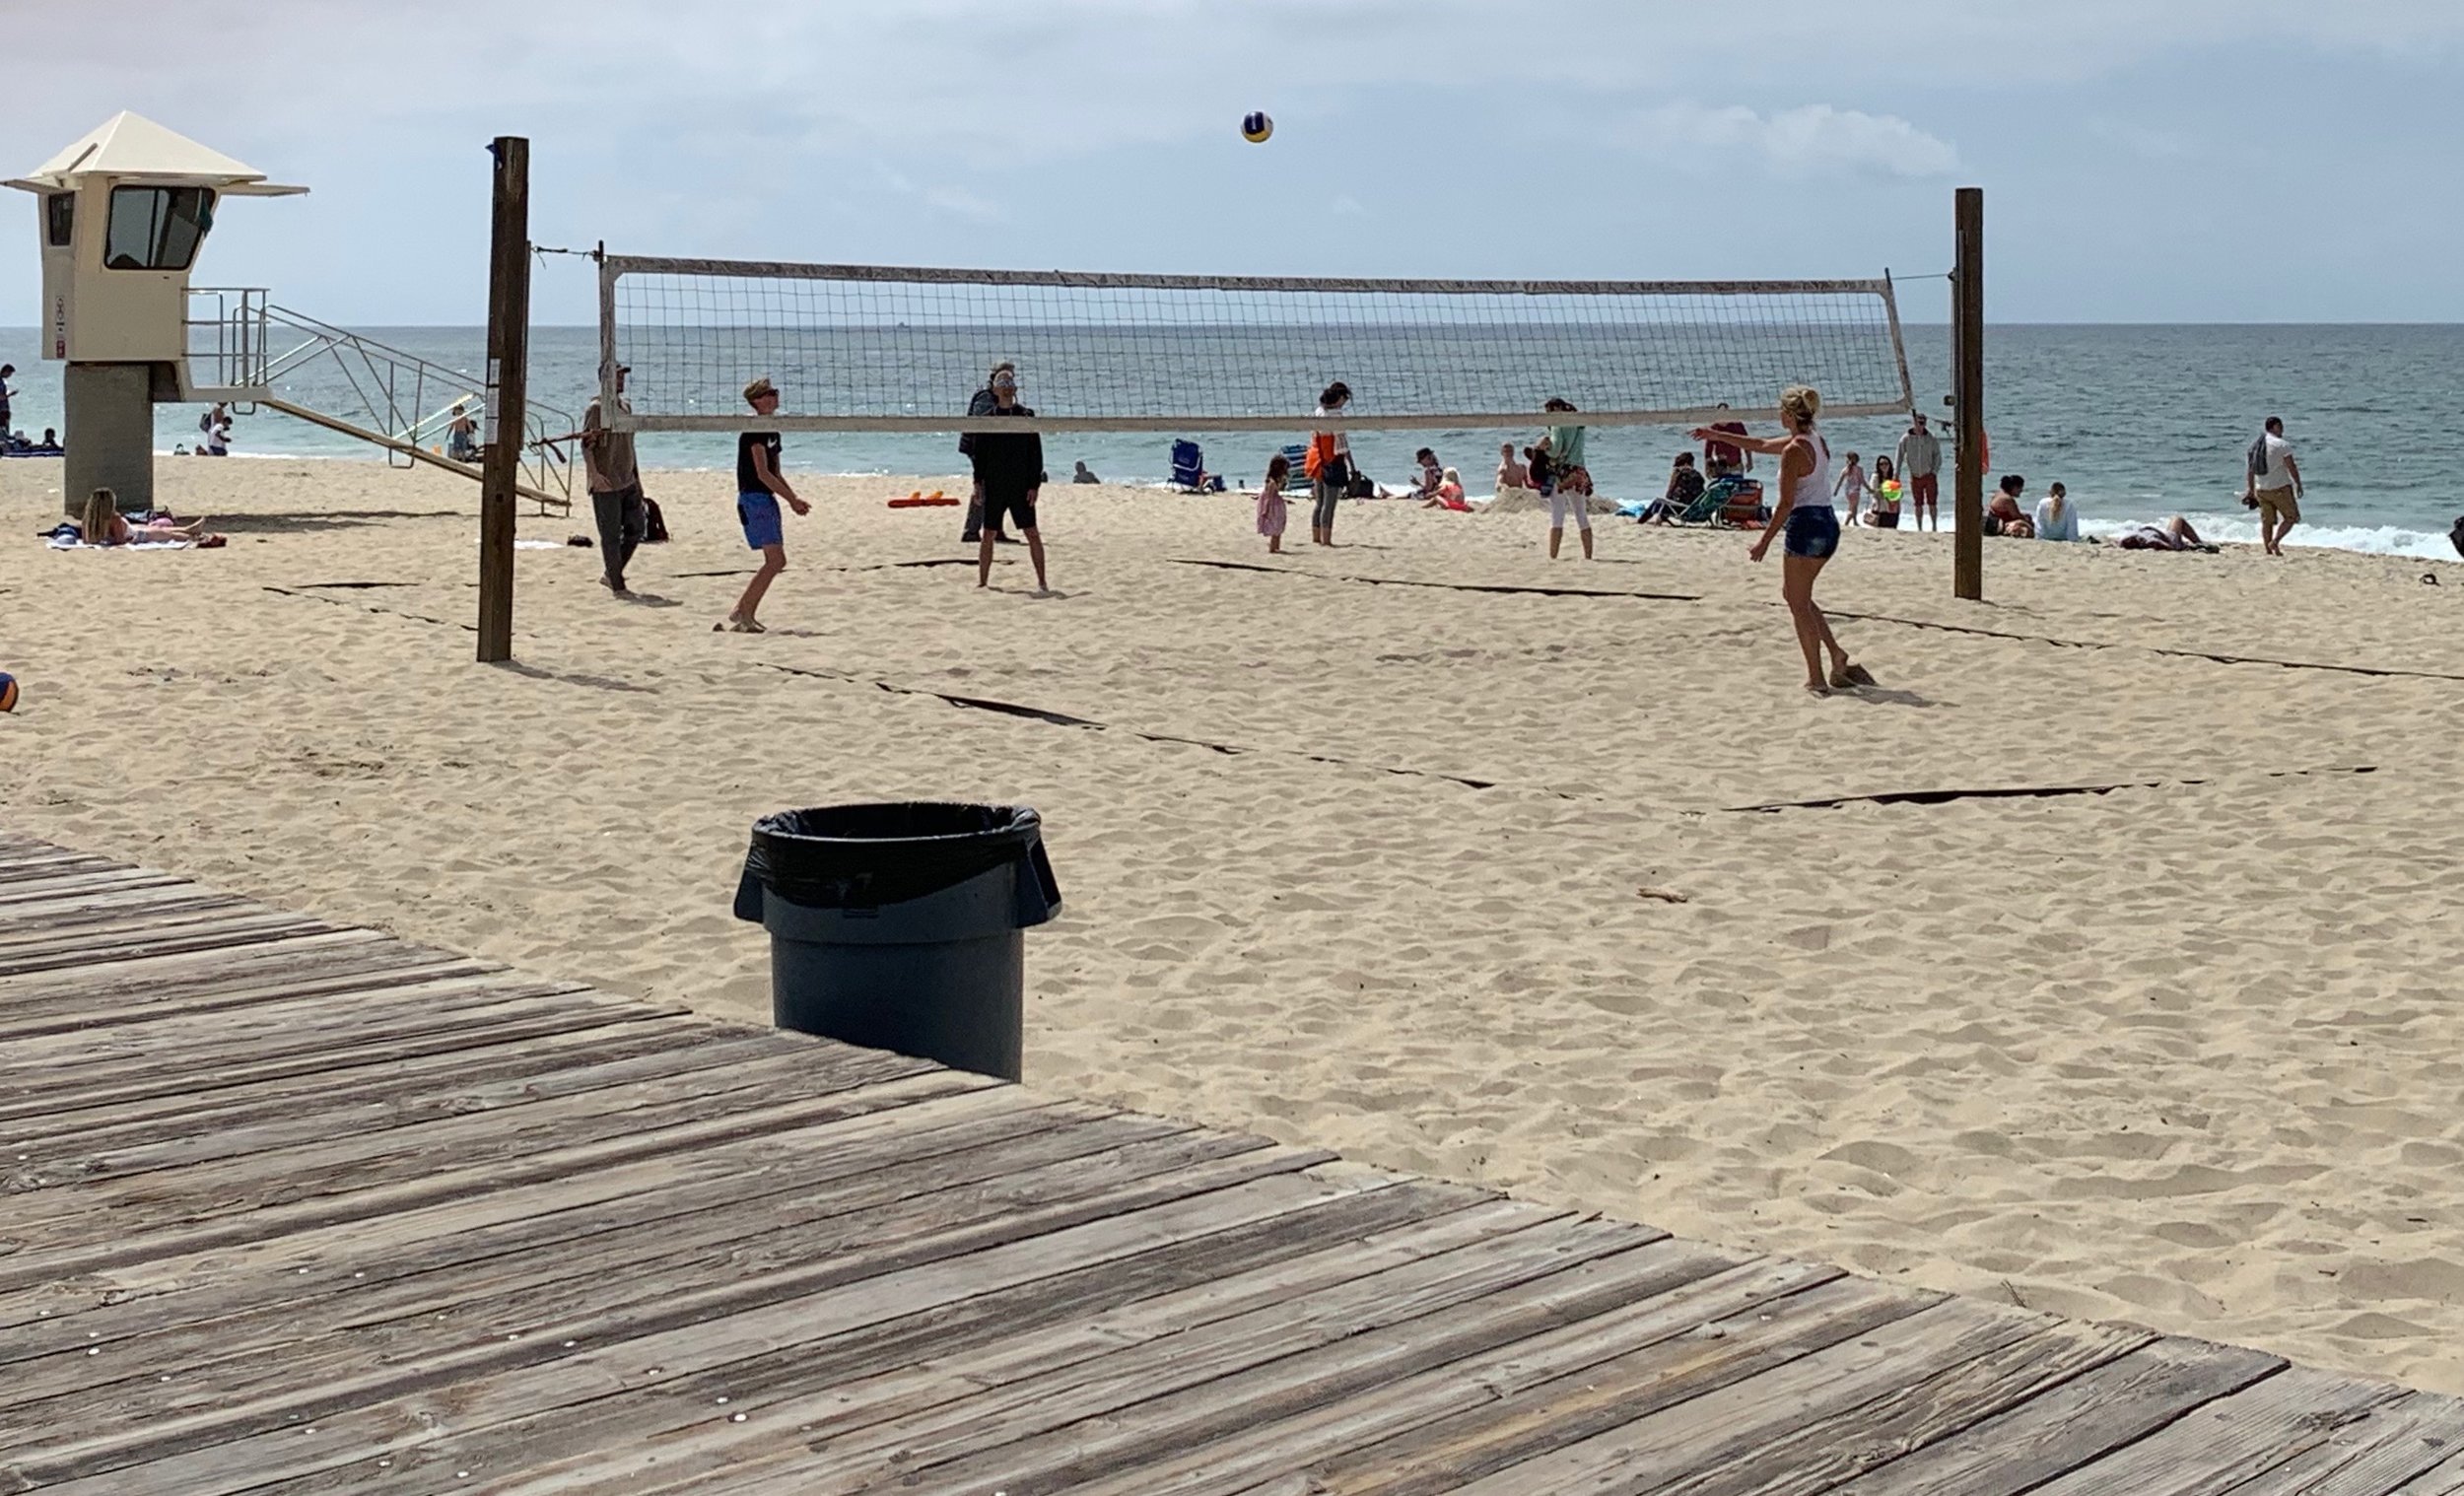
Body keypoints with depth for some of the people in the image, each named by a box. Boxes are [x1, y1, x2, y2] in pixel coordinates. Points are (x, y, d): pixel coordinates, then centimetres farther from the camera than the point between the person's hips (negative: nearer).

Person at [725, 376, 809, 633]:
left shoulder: (772, 431, 17)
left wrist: (793, 499, 10)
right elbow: (762, 473, -18)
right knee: (775, 559, -14)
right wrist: (792, 498, -16)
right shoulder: (754, 430, -13)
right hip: (753, 499, -10)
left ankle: (747, 615, 10)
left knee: (776, 561, 7)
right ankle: (741, 612, -11)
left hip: (767, 499, 10)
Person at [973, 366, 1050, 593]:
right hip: (994, 486, 1)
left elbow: (1036, 452, 1)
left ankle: (1042, 582, 3)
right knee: (988, 535, 4)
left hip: (1021, 485, -1)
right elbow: (979, 452, 9)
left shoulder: (1026, 415, 3)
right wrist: (978, 481, 1)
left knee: (1032, 534, -3)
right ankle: (982, 582, 13)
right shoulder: (987, 418, 6)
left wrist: (1035, 484, -5)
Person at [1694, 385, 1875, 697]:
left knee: (1799, 604, 0)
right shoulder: (1815, 440, 13)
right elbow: (1760, 444, 24)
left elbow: (1786, 503, -17)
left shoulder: (1794, 451, -15)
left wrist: (1765, 540, -10)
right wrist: (1716, 435, 28)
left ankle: (1817, 679, 0)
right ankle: (1838, 656, 12)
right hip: (1828, 523, 9)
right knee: (1795, 596, 21)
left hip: (1806, 525, -9)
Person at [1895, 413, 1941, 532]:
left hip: (1929, 475, -1)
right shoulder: (1905, 439, -3)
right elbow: (1899, 457, 3)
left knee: (1931, 503, -2)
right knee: (1917, 505, 6)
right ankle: (1919, 528, 15)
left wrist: (1934, 472, -11)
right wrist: (1897, 475, -1)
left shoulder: (1932, 439, -5)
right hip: (1915, 477, 1)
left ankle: (1934, 527, 7)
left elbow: (1938, 457, 0)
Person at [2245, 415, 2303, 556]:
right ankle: (2275, 542, -12)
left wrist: (2251, 489, 21)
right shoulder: (2281, 445, -11)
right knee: (2291, 517, 4)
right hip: (2280, 488, -6)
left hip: (2261, 490, 6)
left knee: (2267, 521, 11)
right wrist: (2298, 484, -1)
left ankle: (2268, 550, 9)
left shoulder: (2254, 446, 9)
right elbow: (2291, 467, -12)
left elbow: (2250, 470, 14)